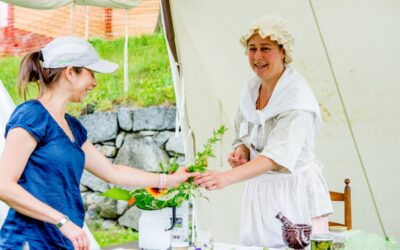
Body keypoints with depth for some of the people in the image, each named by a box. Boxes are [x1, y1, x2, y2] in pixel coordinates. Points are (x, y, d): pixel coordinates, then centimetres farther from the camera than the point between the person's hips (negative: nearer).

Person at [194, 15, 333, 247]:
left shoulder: (297, 96, -18)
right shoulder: (250, 89, 4)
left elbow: (278, 156, -29)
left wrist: (227, 177, -40)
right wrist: (241, 152, -5)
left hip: (295, 193, -6)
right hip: (259, 192, 6)